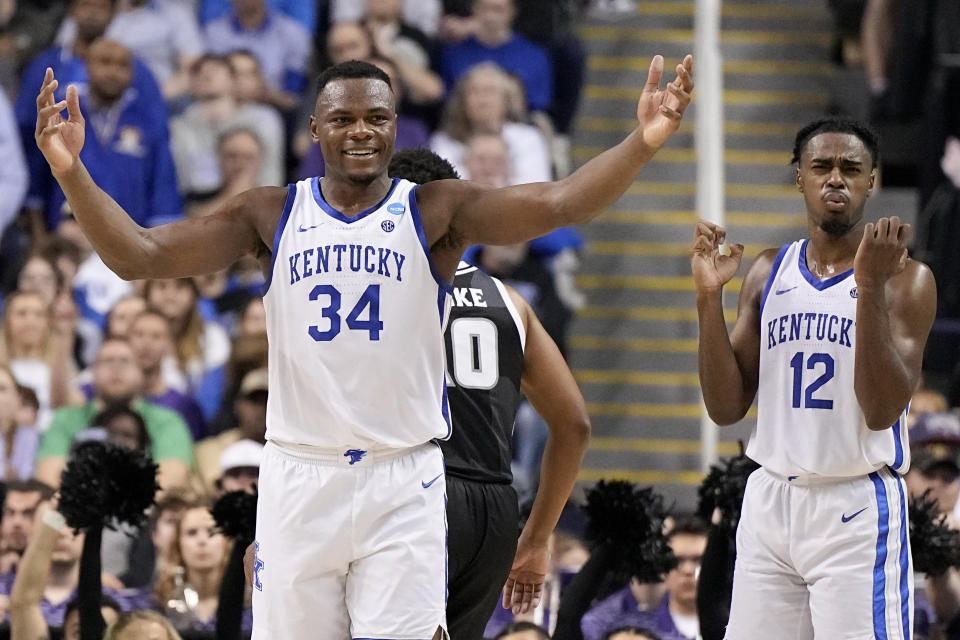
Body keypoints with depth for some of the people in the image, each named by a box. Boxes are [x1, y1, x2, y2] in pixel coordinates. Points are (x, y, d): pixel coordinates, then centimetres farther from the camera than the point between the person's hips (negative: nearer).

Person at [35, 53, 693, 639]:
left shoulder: (435, 212, -1)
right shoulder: (271, 215, 4)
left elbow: (558, 203, -16)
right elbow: (139, 255, -2)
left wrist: (641, 144, -33)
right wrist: (71, 170, -17)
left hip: (404, 480, -2)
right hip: (298, 475, 2)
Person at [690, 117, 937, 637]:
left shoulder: (904, 278, -4)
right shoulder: (768, 273, 10)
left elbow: (882, 412, -16)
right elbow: (725, 408, 6)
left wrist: (870, 287, -23)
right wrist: (709, 296, -5)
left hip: (857, 508, -4)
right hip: (769, 500, 4)